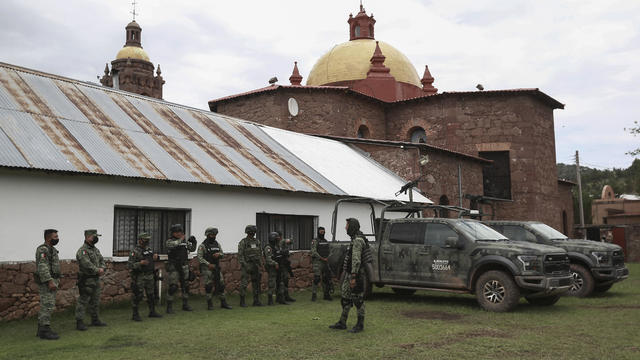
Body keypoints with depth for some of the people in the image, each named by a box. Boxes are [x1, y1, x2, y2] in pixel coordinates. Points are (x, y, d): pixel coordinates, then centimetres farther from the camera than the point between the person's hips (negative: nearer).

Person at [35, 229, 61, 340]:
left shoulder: (51, 249, 17)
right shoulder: (42, 249, -15)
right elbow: (42, 267, -23)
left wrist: (56, 280, 22)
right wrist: (50, 281, -28)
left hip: (52, 280, 10)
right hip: (46, 282, -10)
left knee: (46, 306, 12)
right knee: (47, 306, -9)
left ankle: (41, 330, 16)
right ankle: (45, 331, -7)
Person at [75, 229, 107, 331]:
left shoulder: (95, 249, 15)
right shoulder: (82, 250, -15)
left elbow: (101, 260, 13)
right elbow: (87, 264, -24)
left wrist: (102, 268, -7)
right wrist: (98, 271, -15)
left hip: (96, 280, 9)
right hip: (86, 280, -9)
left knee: (95, 301, 16)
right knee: (83, 301, -6)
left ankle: (95, 320, 26)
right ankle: (79, 323, -2)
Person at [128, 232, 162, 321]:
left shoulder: (149, 250, 9)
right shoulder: (135, 252, -14)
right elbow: (129, 265, -17)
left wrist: (155, 257, 4)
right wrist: (140, 263, -28)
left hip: (149, 276, 7)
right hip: (139, 277, -7)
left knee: (151, 294, 14)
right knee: (138, 295, -3)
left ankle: (152, 312, 26)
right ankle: (135, 315, 7)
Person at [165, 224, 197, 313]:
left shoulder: (184, 241, 10)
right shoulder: (169, 241, -7)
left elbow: (192, 248, 17)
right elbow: (172, 244, -30)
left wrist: (194, 242, 0)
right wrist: (180, 239, -25)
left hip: (184, 267, 6)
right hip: (173, 267, -6)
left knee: (185, 286, 10)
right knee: (173, 287, -8)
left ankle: (185, 305, 22)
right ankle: (169, 307, 2)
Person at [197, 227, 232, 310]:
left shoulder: (217, 244, 8)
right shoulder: (202, 246, -9)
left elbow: (222, 254, 11)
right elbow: (199, 258, -14)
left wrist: (218, 254, -13)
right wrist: (209, 264, -23)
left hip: (216, 268, 5)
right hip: (206, 268, -5)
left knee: (220, 284, 3)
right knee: (209, 286, -5)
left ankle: (223, 303, 11)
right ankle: (210, 304, 5)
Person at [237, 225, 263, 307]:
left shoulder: (257, 241, 11)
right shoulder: (243, 242, -7)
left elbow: (260, 253, 16)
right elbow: (240, 255, -11)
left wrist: (261, 264, 11)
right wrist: (244, 265, -17)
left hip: (256, 265, 6)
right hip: (247, 265, -6)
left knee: (256, 283, 7)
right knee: (244, 283, -5)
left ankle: (256, 301, 14)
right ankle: (242, 301, 3)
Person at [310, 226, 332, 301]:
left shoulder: (326, 241, 16)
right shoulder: (315, 241, -5)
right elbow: (314, 252, -14)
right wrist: (322, 258, -17)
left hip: (325, 263, 7)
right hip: (317, 262, -7)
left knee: (326, 279, 8)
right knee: (316, 278, -12)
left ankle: (326, 295, 16)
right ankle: (314, 295, -6)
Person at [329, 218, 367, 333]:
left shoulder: (357, 240, -18)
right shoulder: (355, 239, 15)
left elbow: (356, 260, -24)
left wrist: (353, 276, -26)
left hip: (355, 275, -10)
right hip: (349, 273, 10)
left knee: (358, 300, -1)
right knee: (345, 298, 13)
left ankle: (360, 325, 8)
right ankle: (342, 323, 20)